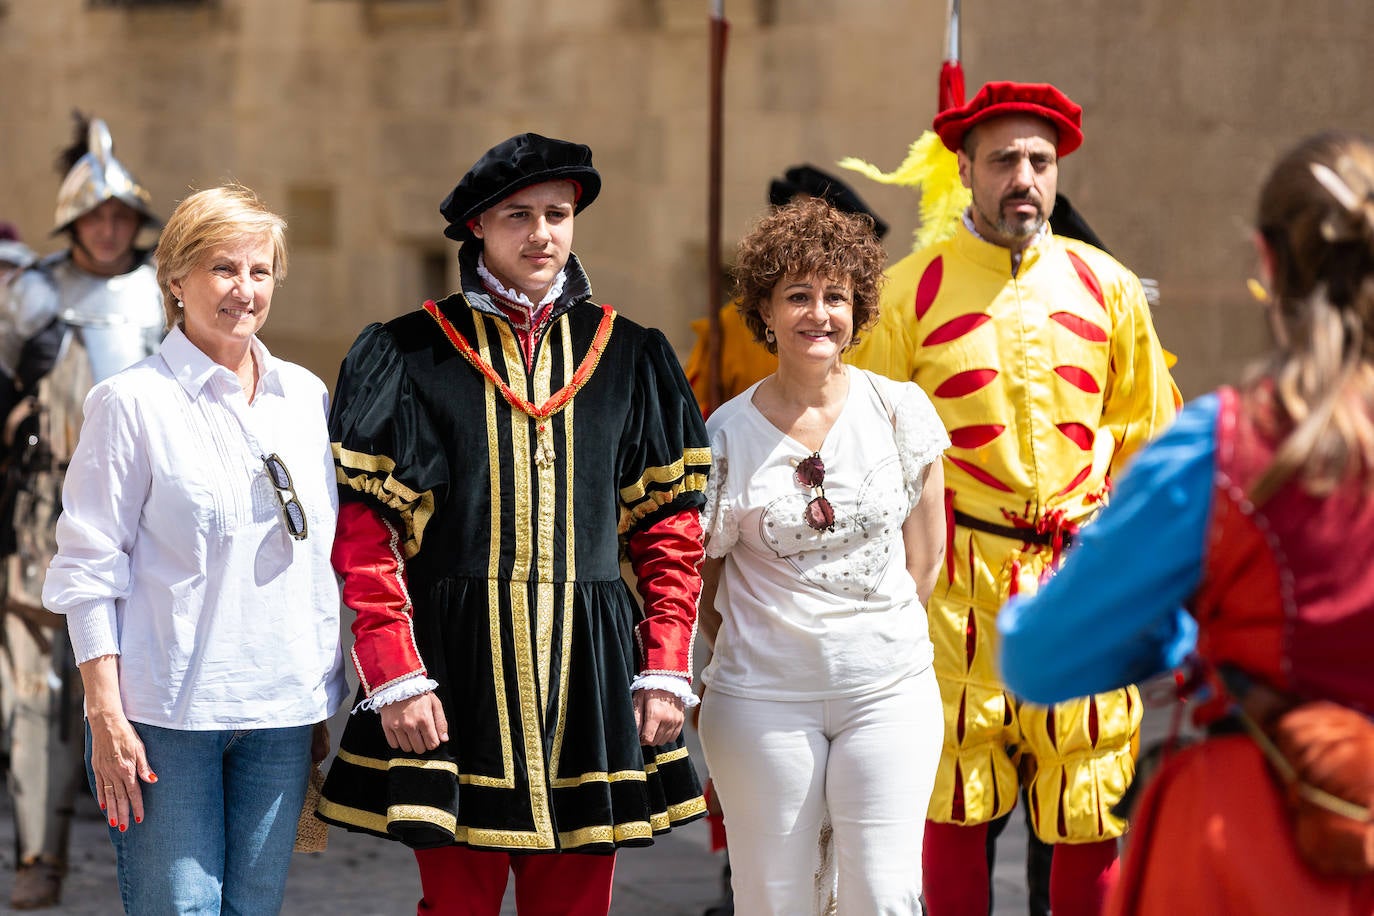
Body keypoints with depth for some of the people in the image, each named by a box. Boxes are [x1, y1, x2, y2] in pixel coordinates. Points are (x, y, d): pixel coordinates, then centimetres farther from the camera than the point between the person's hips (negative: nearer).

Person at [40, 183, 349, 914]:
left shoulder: (305, 397, 11)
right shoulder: (131, 402, -5)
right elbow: (89, 568, -6)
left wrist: (321, 702, 16)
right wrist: (105, 714, -11)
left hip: (282, 713, 5)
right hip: (166, 711, -5)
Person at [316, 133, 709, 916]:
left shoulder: (630, 359, 10)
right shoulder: (409, 356, 1)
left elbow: (670, 533, 11)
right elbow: (364, 534, -3)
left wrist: (667, 670, 2)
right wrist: (397, 678, -11)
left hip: (590, 670, 3)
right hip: (457, 667, -2)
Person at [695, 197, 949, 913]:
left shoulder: (899, 410, 1)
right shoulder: (728, 435, -3)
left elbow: (924, 549, 7)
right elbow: (697, 570, 6)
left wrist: (880, 634, 5)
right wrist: (744, 651, 2)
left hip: (890, 687, 1)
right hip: (765, 695, -1)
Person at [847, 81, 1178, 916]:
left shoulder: (1105, 287, 8)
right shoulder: (909, 292, 0)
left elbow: (1147, 439, 16)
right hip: (956, 583, -2)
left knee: (1090, 813, 2)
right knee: (956, 807, 1)